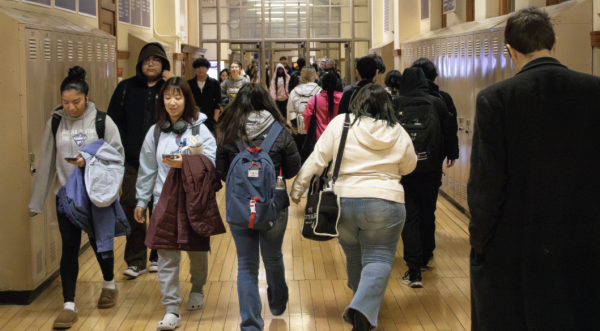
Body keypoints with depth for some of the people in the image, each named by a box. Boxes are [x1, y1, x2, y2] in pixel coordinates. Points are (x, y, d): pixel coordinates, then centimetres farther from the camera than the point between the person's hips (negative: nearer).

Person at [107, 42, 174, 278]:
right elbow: (114, 121, 7)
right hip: (132, 160, 1)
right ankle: (135, 261, 6)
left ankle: (158, 257, 21)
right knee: (131, 208, -2)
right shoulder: (126, 88, 7)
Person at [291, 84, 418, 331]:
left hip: (343, 202, 1)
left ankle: (362, 304, 36)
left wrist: (297, 188, 5)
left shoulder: (340, 124, -1)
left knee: (354, 256, 20)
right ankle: (364, 307, -21)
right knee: (379, 259, 2)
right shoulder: (398, 133, 3)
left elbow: (316, 160, -3)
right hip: (384, 204, -1)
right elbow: (408, 167, 16)